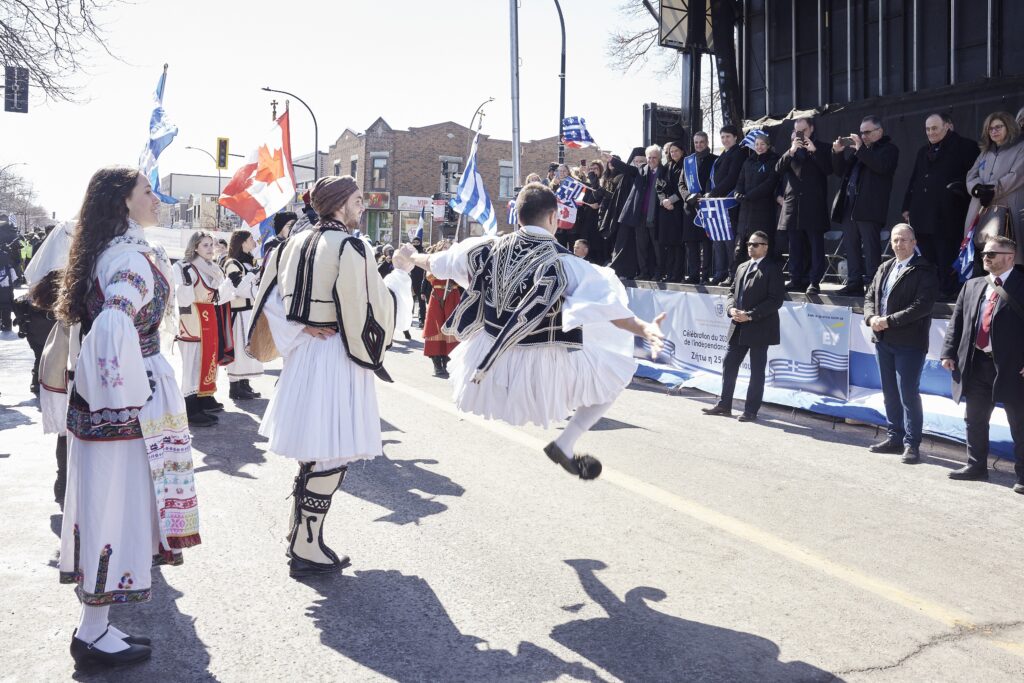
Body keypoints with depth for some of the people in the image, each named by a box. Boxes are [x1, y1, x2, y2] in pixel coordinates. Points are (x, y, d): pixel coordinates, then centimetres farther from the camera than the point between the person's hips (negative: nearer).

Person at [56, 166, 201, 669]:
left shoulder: (105, 252, 13)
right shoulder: (131, 258, -17)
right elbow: (114, 329, -32)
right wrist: (133, 395, -21)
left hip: (93, 401, 9)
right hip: (125, 410, -9)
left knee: (104, 507, 15)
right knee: (118, 507, 1)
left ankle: (95, 627, 26)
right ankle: (94, 637, 13)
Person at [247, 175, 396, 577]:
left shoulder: (295, 244, 10)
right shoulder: (349, 247, -14)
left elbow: (271, 299, 8)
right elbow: (367, 308, -17)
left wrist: (300, 332, 2)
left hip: (303, 353, 9)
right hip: (337, 358, -9)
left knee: (314, 453, 19)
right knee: (332, 456, -2)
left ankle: (302, 533, 28)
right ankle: (306, 550, 3)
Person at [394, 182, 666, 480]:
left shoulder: (490, 248, -2)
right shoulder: (564, 263, -18)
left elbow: (438, 261, 14)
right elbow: (604, 303, -31)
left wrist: (411, 256, 33)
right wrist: (642, 328, -40)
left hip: (491, 354, 5)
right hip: (545, 365, -5)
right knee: (615, 373, 10)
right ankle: (565, 445, 7)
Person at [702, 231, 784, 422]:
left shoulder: (772, 269, -8)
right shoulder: (742, 267, 15)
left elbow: (776, 300, -15)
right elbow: (732, 291, 17)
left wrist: (750, 315, -19)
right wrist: (731, 308, -5)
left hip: (759, 328, -7)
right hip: (738, 328, 7)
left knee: (757, 371, 3)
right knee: (728, 365, 10)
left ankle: (751, 411, 10)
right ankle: (724, 405, 20)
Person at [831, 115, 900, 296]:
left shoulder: (889, 149, 4)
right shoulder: (855, 149, 23)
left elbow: (881, 166, -16)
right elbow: (840, 172, 24)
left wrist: (860, 149, -14)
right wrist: (837, 153, 7)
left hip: (869, 207, -7)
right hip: (848, 205, 7)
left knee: (870, 248, -8)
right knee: (851, 246, 6)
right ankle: (854, 283, 10)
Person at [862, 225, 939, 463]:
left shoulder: (924, 271, -8)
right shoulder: (884, 268, 15)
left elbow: (922, 305, -17)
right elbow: (870, 296, 16)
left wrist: (889, 321, -19)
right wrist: (871, 318, -5)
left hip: (909, 343, -7)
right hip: (883, 339, 7)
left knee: (908, 394, -6)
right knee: (890, 393, 14)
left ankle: (911, 444, 3)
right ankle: (895, 437, 24)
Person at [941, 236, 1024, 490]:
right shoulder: (972, 286, 11)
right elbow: (956, 322, 12)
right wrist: (949, 353, 4)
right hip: (976, 364, 6)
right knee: (974, 420, 15)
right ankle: (976, 466, 29)